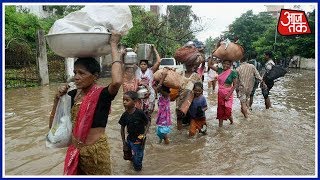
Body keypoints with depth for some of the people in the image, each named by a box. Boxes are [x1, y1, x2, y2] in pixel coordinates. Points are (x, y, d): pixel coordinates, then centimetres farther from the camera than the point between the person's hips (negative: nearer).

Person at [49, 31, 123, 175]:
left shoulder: (102, 94, -17)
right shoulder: (73, 94, 0)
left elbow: (117, 81, -42)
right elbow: (53, 124, 6)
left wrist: (113, 45, -30)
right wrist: (58, 98, -10)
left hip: (96, 151, -5)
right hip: (74, 151, 6)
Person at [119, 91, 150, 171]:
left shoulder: (140, 113, -22)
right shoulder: (125, 115, -10)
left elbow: (148, 122, -8)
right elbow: (122, 129, 1)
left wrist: (144, 134, -17)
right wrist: (124, 142, 2)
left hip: (139, 140, -4)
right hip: (130, 139, 4)